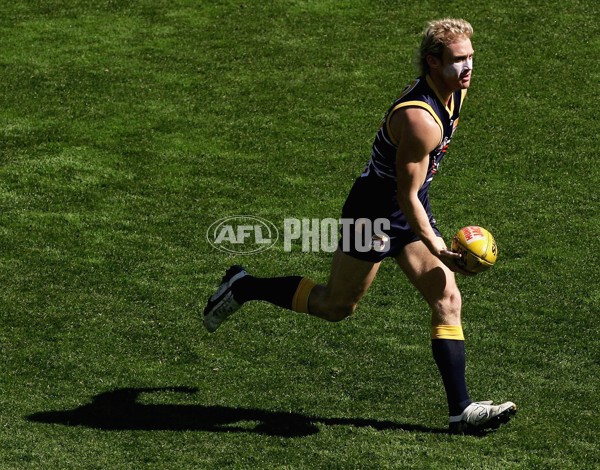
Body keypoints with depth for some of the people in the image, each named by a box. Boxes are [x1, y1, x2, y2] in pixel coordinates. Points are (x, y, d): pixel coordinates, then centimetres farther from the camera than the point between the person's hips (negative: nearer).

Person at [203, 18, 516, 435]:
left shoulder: (455, 92, -2)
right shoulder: (421, 120, -31)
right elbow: (406, 196, -26)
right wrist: (436, 248, -27)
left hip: (414, 211, 8)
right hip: (376, 215, -8)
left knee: (447, 299, -2)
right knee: (336, 306, 8)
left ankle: (462, 410, -2)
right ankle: (243, 287, 26)